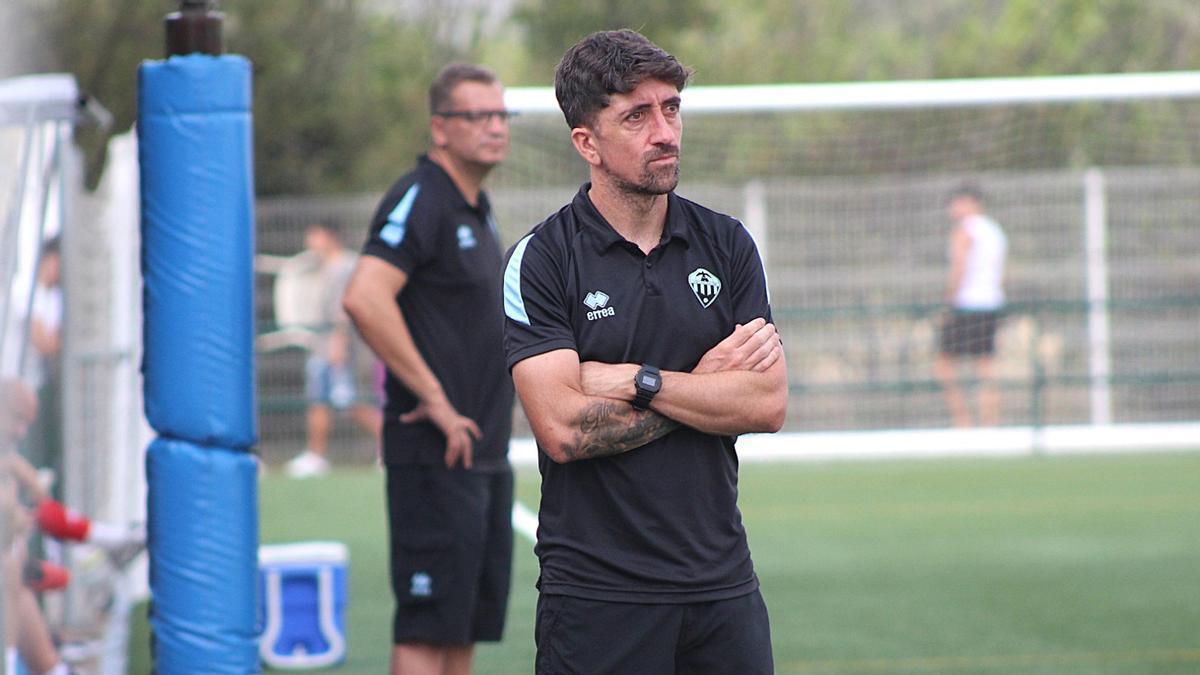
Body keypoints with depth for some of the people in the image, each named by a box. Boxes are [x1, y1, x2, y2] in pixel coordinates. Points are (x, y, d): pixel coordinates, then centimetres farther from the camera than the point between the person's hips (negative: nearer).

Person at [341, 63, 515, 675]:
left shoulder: (476, 210, 17)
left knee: (468, 624, 11)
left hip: (484, 455, 9)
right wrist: (433, 397, -22)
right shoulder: (420, 199, -12)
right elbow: (365, 298, -26)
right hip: (435, 457, -9)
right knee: (428, 626, -10)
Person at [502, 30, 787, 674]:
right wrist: (703, 384, -7)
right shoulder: (539, 260, -5)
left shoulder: (726, 243, 7)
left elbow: (768, 403, -3)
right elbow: (563, 429, -16)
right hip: (597, 591, -3)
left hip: (722, 585, 3)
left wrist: (637, 380, -12)